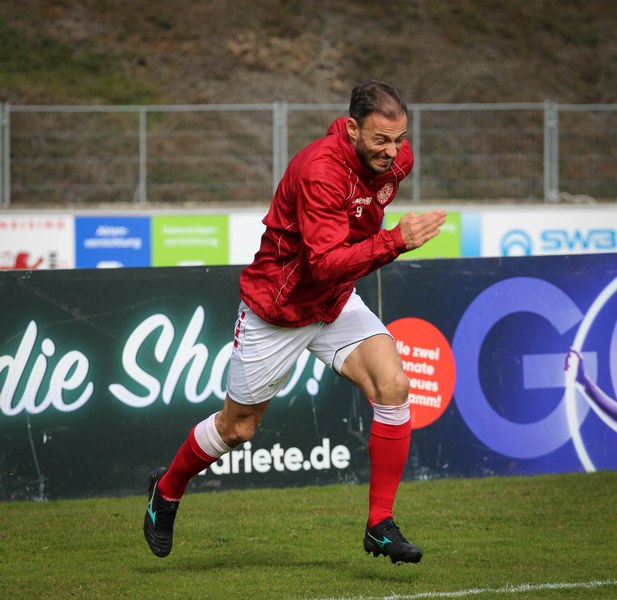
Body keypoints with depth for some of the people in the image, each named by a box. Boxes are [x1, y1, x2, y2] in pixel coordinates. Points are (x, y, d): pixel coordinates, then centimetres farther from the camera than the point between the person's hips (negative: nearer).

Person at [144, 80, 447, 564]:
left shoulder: (397, 159, -10)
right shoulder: (320, 170, -34)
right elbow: (326, 264, -41)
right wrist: (395, 241, -49)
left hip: (337, 304, 5)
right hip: (276, 308, -5)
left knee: (392, 385, -20)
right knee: (238, 427, 11)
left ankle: (381, 525, -11)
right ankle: (166, 491, 41)